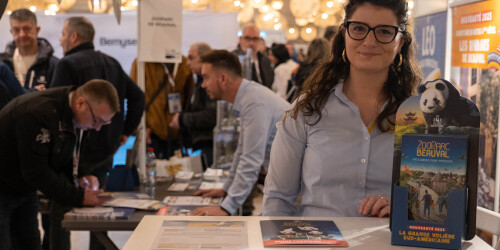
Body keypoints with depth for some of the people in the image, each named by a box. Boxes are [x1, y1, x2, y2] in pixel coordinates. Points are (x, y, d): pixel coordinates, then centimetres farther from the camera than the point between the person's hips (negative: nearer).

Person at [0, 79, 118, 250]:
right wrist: (78, 197, -27)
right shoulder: (38, 113, -31)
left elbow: (62, 158, 9)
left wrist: (79, 176, -11)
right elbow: (36, 171, -30)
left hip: (25, 189, 9)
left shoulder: (71, 113, -3)